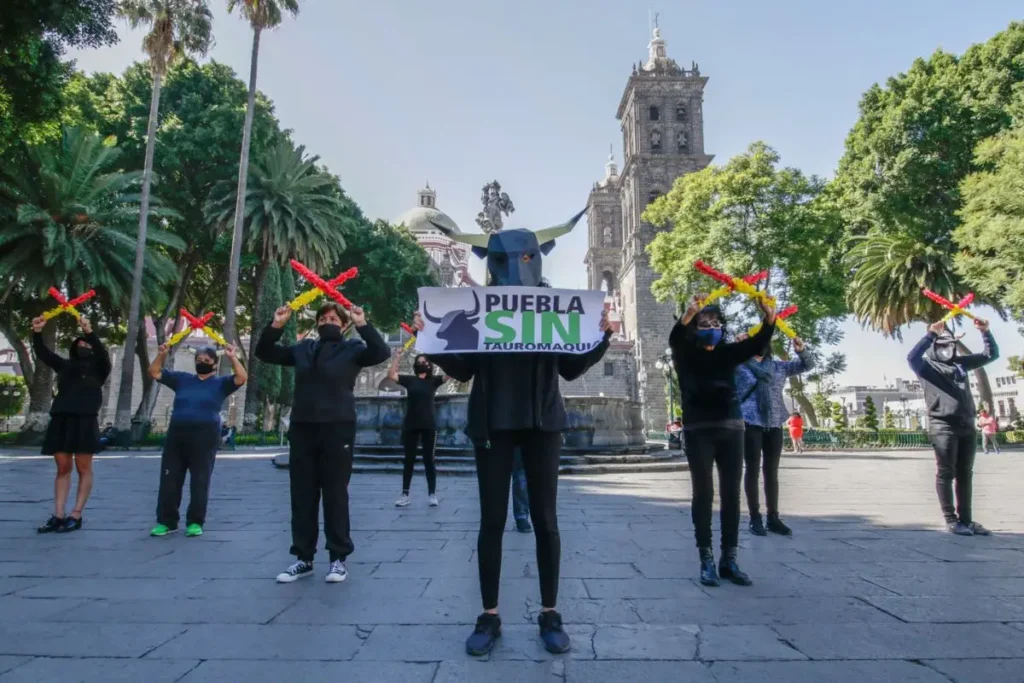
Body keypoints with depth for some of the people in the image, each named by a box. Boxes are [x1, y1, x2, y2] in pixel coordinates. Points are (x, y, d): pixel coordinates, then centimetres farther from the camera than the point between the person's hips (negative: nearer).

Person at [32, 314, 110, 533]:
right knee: (62, 469, 6)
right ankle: (58, 516, 9)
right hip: (61, 420, 4)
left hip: (85, 421, -4)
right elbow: (43, 353, 12)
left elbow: (103, 353, -9)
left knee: (83, 469, -1)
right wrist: (37, 333, -3)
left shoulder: (98, 368, 9)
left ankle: (76, 516, 2)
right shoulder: (65, 366, 19)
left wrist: (89, 332, -21)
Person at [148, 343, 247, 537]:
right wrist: (161, 355, 1)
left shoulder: (220, 382, 5)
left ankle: (195, 522, 9)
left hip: (205, 437, -4)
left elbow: (242, 378, -11)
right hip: (176, 435, 4)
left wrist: (233, 358, -18)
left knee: (200, 481, 0)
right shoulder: (182, 379, 16)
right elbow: (154, 372, 16)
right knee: (169, 479, 6)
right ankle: (166, 521, 17)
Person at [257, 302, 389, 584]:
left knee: (335, 495, 1)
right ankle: (303, 558, 20)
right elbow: (264, 352, 16)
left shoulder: (352, 348, 2)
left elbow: (381, 352, -13)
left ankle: (338, 558, 12)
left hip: (337, 429, -4)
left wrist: (362, 324, -21)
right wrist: (276, 325, 1)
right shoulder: (303, 348, 13)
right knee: (302, 496, 9)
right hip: (301, 429, 4)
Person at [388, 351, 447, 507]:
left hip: (429, 426, -1)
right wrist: (397, 358, -8)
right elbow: (390, 375, -3)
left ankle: (432, 494, 7)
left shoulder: (434, 380, 5)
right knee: (409, 460, 7)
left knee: (429, 460, 3)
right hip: (410, 425, 1)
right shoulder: (409, 379, 7)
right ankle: (405, 494, 13)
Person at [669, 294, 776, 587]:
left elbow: (757, 343, -3)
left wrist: (769, 317, -22)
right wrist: (689, 314, -37)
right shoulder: (685, 354, 3)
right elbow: (675, 339, -18)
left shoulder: (728, 352, 11)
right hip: (698, 430, -3)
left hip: (731, 428, 4)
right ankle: (706, 560, 4)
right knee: (703, 493, -1)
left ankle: (729, 559, 13)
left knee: (731, 494, 5)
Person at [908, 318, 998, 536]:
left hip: (967, 426, 6)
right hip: (943, 426, -6)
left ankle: (966, 519, 18)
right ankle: (951, 520, 2)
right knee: (946, 474, -2)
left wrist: (985, 332, 12)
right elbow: (912, 357, -22)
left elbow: (991, 354, 27)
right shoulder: (928, 366, 0)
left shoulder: (961, 362, 18)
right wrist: (931, 334, -23)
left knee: (965, 475, 11)